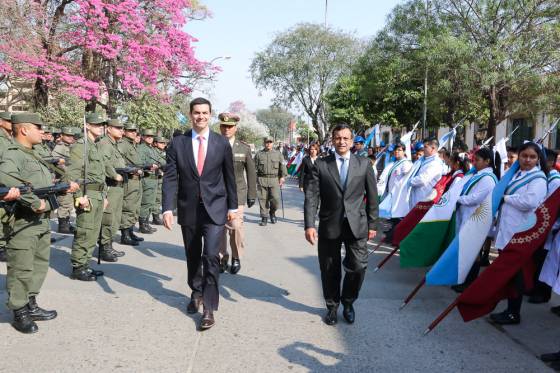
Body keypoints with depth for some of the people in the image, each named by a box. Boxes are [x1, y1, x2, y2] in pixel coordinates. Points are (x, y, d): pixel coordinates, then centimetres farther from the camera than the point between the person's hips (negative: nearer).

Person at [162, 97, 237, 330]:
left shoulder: (222, 143, -1)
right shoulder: (178, 143, -1)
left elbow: (229, 177, 5)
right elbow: (170, 178, -4)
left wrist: (232, 206, 8)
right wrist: (167, 208, -14)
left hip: (215, 209, -2)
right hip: (188, 209, 2)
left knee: (211, 256, -12)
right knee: (192, 256, 16)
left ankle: (209, 307, -1)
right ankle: (196, 293, 39)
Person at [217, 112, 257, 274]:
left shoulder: (244, 148, 6)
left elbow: (251, 173, 10)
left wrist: (252, 195, 7)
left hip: (236, 194, 0)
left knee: (236, 227, -7)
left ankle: (236, 258, 13)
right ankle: (222, 258, 19)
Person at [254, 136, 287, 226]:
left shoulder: (278, 154, 10)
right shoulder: (259, 154, 9)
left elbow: (282, 166, 9)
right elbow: (254, 167, 10)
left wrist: (282, 177, -2)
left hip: (274, 179, 0)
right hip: (261, 180, 0)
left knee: (276, 199, -8)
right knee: (263, 199, 1)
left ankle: (272, 212, 20)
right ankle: (264, 217, 12)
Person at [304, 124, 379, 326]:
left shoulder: (364, 164, 4)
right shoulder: (321, 165, 1)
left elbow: (372, 196, 7)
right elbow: (311, 196, -4)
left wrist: (372, 224, 5)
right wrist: (309, 225, -13)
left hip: (356, 225, 0)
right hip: (329, 226, 0)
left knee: (358, 267, -4)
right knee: (330, 271, 9)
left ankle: (348, 302, 23)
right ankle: (332, 306, 31)